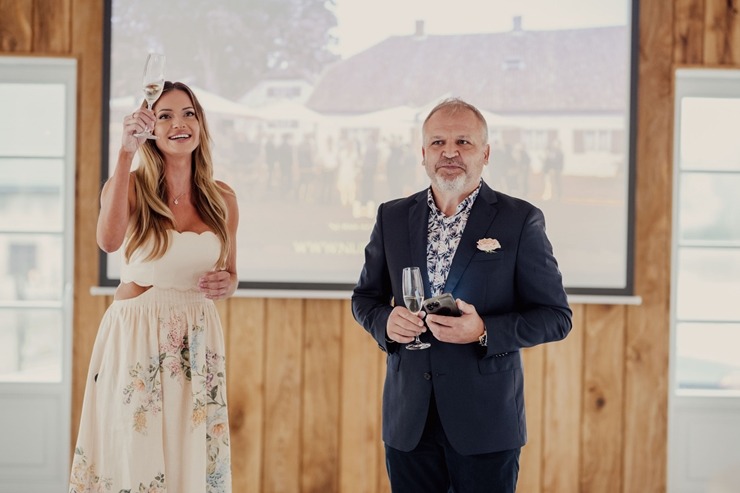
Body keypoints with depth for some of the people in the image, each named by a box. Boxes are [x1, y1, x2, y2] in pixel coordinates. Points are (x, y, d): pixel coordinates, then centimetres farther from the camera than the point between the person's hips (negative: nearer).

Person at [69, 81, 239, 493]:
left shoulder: (222, 199, 5)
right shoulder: (132, 186, -4)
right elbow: (109, 240, -26)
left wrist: (227, 284, -7)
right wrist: (126, 153, -28)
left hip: (197, 340, 3)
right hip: (135, 334, -3)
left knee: (194, 456, 4)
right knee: (134, 455, 1)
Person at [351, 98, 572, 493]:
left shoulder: (520, 220, -4)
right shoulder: (392, 217, 7)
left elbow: (556, 315, -4)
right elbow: (365, 296, 17)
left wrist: (484, 331, -19)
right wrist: (385, 321, -7)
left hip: (486, 420, -3)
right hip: (408, 421, 3)